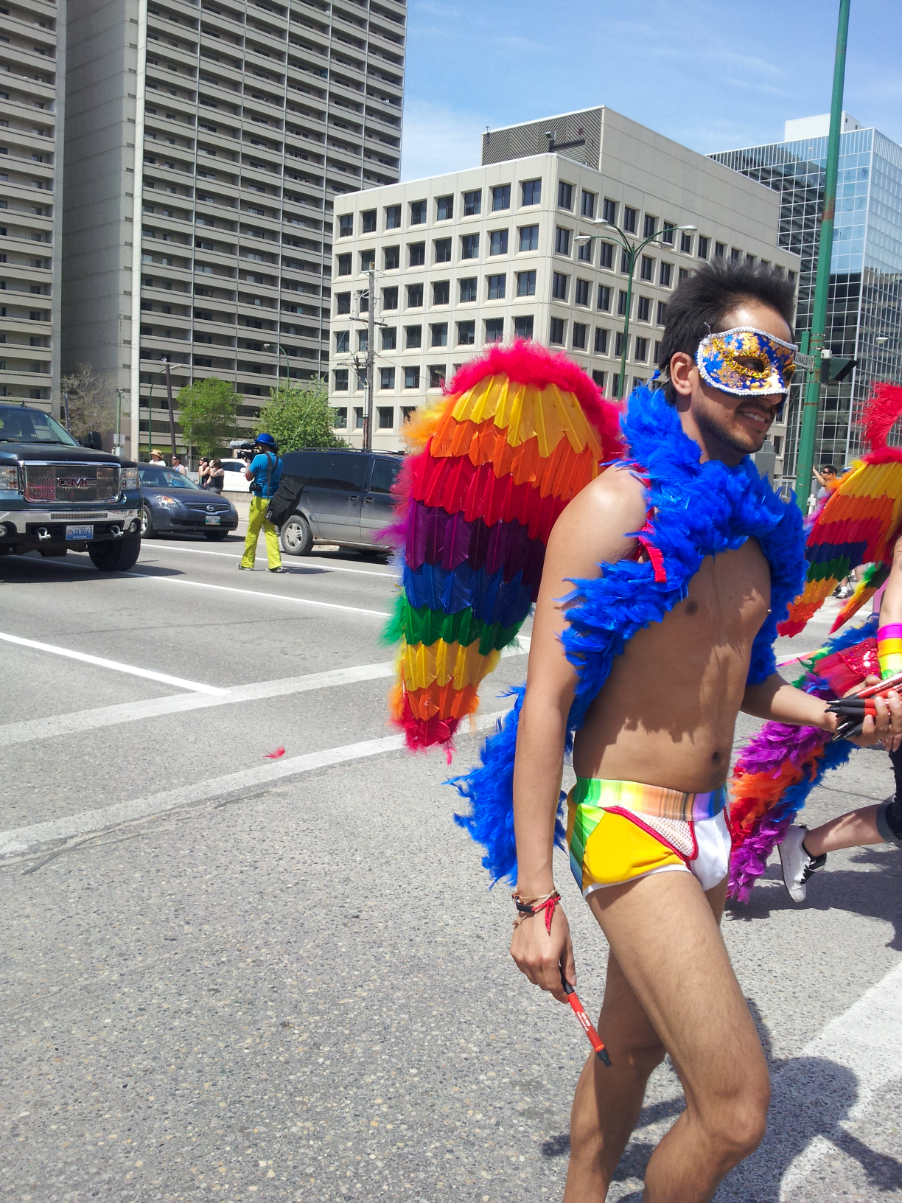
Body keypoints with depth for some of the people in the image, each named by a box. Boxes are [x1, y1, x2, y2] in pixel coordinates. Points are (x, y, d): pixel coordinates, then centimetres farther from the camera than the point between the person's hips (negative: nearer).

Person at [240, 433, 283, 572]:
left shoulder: (259, 458, -11)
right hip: (273, 501, 5)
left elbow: (248, 477, -4)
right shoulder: (279, 461, 8)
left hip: (260, 500, -5)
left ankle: (247, 563, 13)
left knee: (252, 532, 6)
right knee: (271, 532, 7)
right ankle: (275, 564, -5)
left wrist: (249, 462, 12)